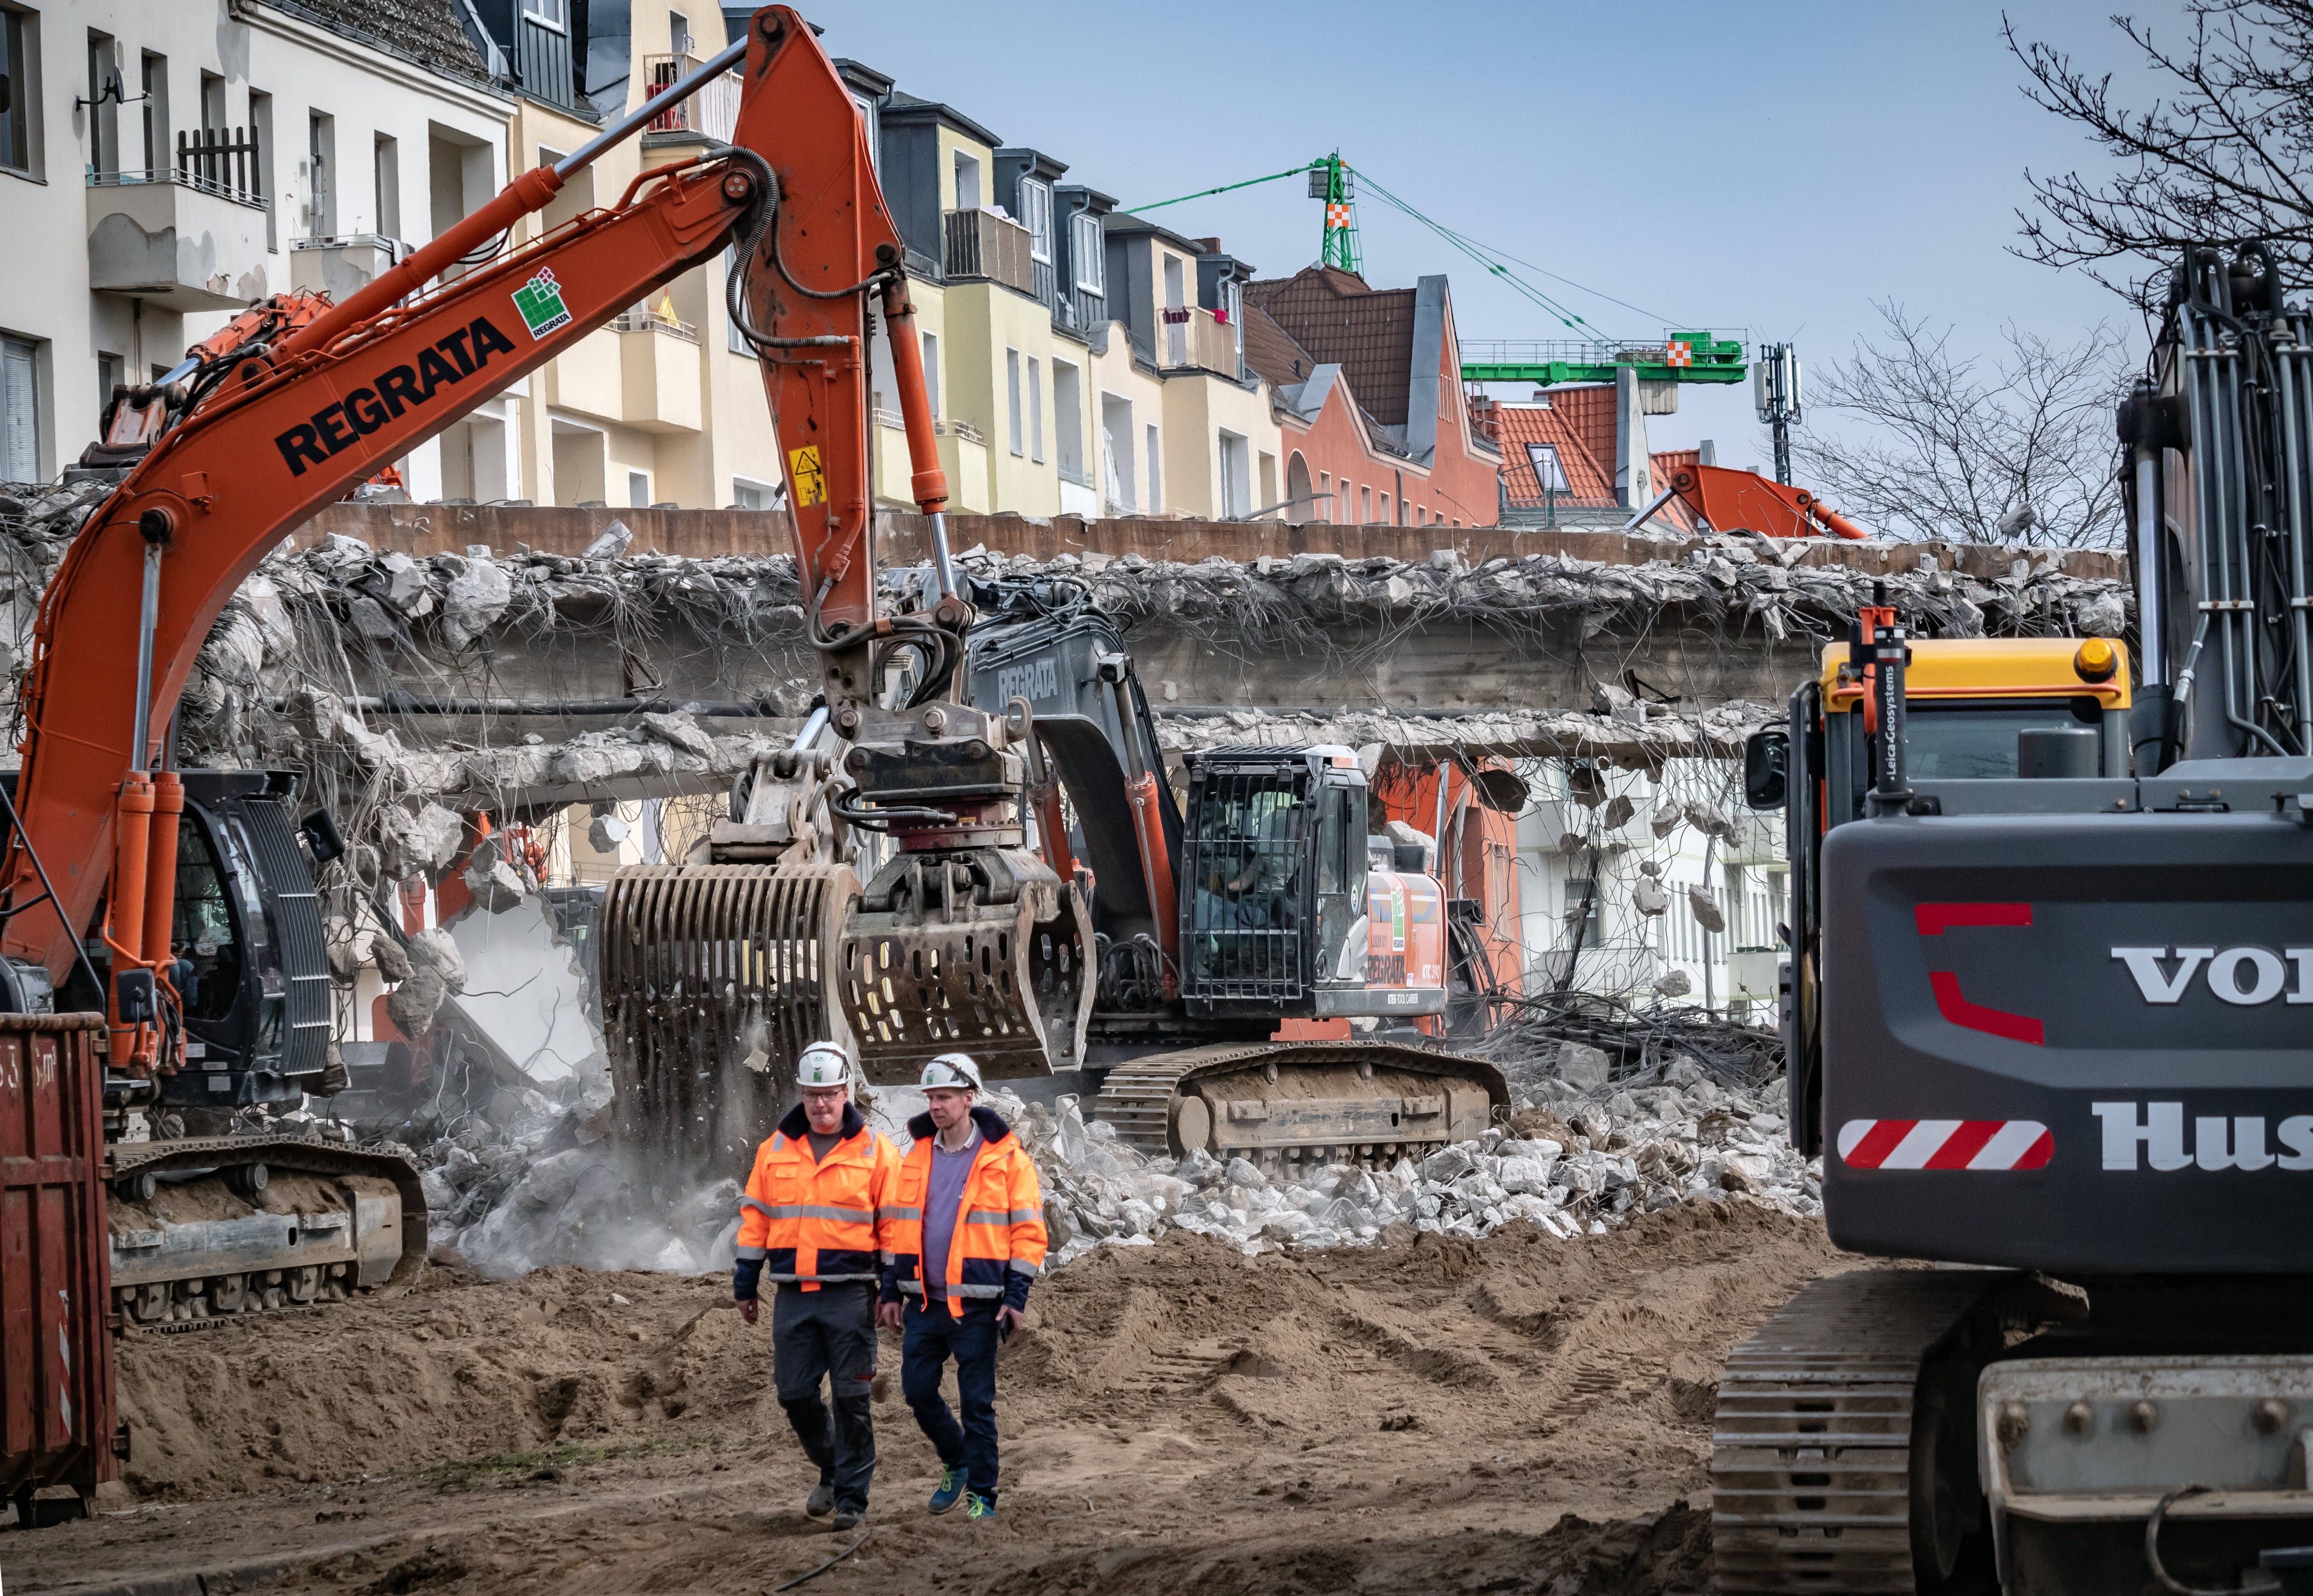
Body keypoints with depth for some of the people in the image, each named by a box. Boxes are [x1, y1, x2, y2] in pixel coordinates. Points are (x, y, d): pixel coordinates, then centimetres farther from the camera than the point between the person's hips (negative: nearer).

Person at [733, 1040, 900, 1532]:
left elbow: (894, 1224, 2)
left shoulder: (875, 1152, 0)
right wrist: (745, 1286, 12)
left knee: (851, 1399, -3)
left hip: (850, 1294, -3)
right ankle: (831, 1469, 27)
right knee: (795, 1394, 5)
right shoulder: (776, 1150, 10)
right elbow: (755, 1218, 14)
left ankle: (852, 1496, 4)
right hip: (793, 1294, 4)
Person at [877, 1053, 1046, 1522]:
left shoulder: (1006, 1159, -5)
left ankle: (981, 1494, 7)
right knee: (918, 1390, 6)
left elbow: (1028, 1231, -5)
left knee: (977, 1400, -2)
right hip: (924, 1302, 5)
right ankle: (956, 1463, 29)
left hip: (977, 1305, -5)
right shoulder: (917, 1157, 9)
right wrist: (892, 1292, 10)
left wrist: (1016, 1298, -11)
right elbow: (901, 1226, 15)